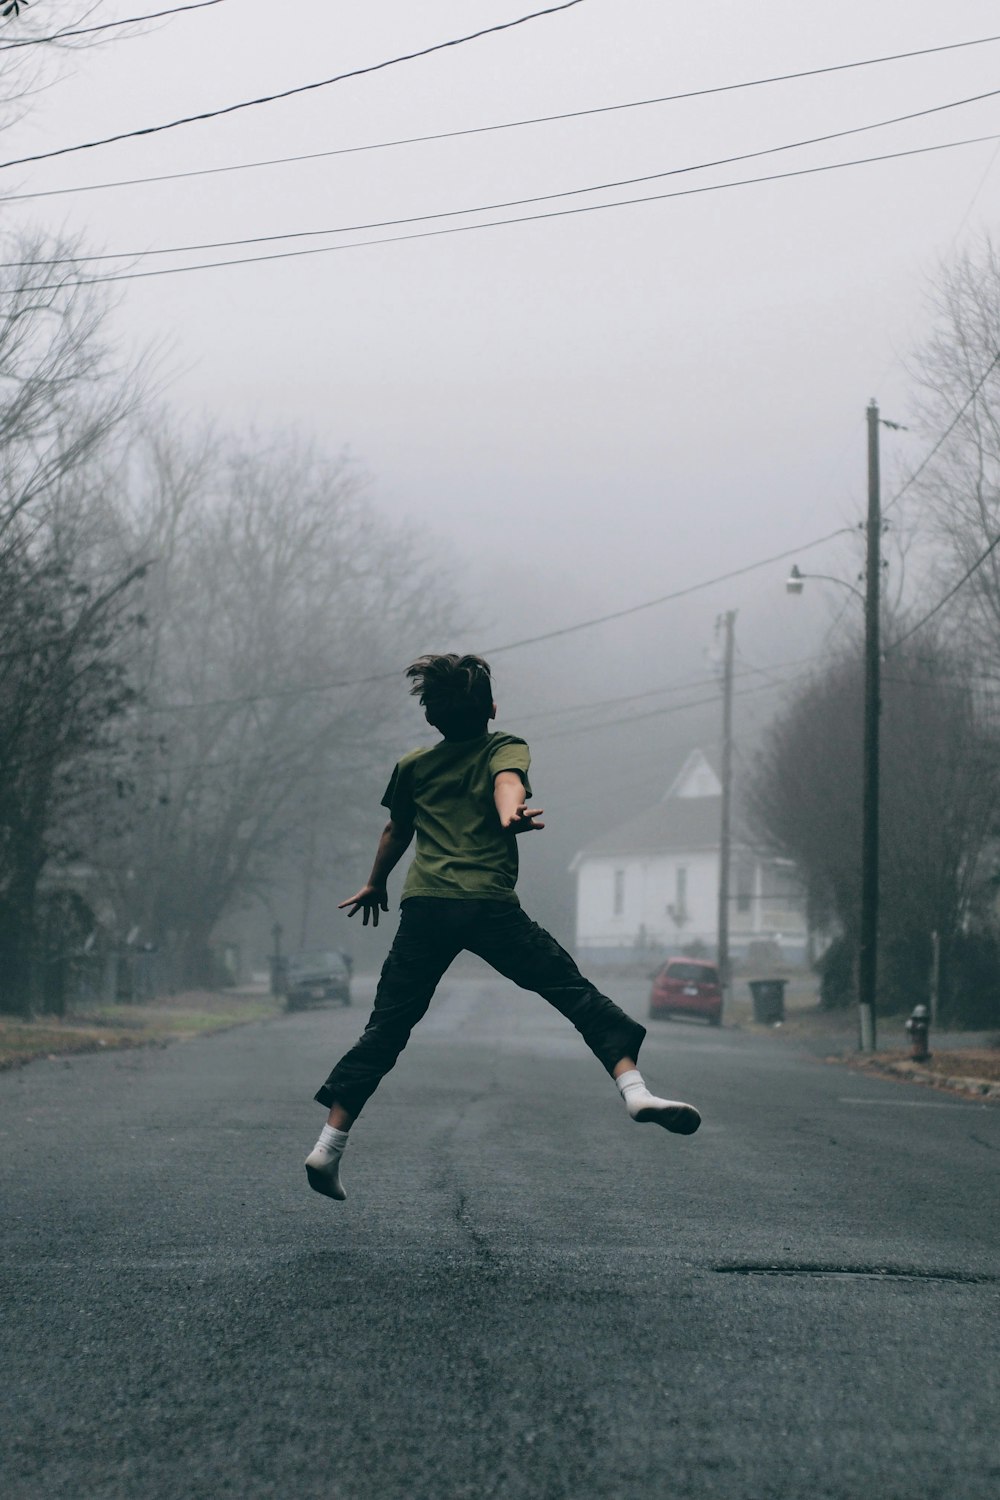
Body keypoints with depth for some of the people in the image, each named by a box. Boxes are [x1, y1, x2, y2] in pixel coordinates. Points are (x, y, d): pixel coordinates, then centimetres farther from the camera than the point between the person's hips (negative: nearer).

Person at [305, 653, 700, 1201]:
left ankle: (327, 1146, 3)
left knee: (386, 1029, 8)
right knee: (576, 992, 1)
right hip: (489, 904, -3)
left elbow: (397, 831, 33)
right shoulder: (505, 748, 11)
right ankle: (634, 1088, -16)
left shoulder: (413, 766, 21)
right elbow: (507, 780, -12)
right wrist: (511, 816, -33)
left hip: (422, 907, 3)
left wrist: (375, 884, 48)